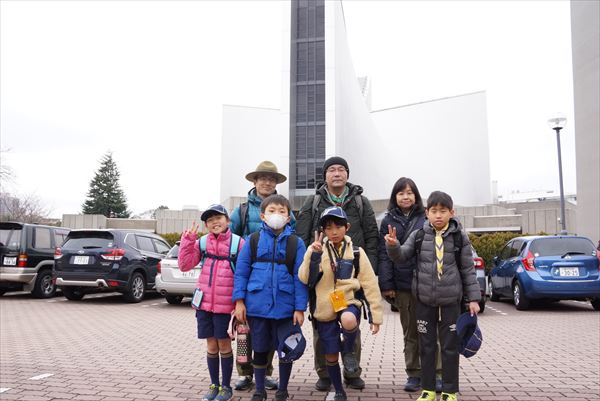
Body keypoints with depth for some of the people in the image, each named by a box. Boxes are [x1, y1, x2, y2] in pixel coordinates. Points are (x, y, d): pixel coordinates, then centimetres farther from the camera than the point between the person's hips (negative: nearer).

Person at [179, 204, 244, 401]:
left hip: (225, 303, -3)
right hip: (204, 302, 3)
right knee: (211, 345, 13)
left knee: (224, 344, 7)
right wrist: (188, 240, -8)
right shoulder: (202, 243, 4)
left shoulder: (238, 242, -6)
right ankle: (214, 385, 28)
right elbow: (184, 265, 1)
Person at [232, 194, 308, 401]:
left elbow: (300, 277, -3)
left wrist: (300, 308, -6)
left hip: (285, 307, 0)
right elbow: (241, 271, 1)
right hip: (257, 305, 0)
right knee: (259, 350, 13)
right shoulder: (253, 240, 0)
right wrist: (239, 300, -5)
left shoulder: (296, 243, -1)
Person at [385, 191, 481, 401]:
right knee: (427, 346, 11)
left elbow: (468, 269, 1)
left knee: (450, 347, 8)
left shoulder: (459, 236, -4)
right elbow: (401, 257, 0)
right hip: (424, 299, 2)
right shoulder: (419, 235, -1)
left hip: (451, 300, -1)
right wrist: (393, 245, -21)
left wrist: (473, 298, -1)